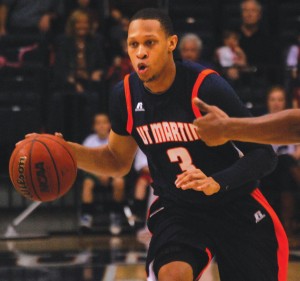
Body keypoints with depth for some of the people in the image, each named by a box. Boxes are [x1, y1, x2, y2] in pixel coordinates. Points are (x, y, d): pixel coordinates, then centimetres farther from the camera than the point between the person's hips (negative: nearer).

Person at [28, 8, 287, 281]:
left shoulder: (207, 87, -22)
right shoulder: (126, 95, -7)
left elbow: (264, 154, -20)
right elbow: (118, 160, 10)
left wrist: (216, 183, -37)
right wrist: (67, 151, -9)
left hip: (236, 207, -2)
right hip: (177, 208, 2)